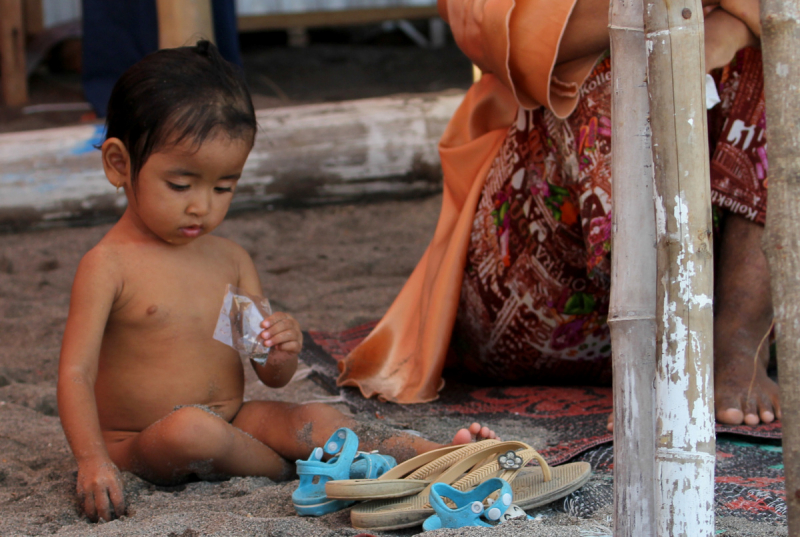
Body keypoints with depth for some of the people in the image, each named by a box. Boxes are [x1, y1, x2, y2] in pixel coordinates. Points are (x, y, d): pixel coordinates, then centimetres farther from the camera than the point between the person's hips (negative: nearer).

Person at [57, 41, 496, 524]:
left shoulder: (232, 261, 8)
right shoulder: (109, 265, -11)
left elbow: (274, 377, 11)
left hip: (228, 421, 5)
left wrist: (283, 352, -14)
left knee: (312, 419, -19)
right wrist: (94, 461, -34)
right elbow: (76, 372, -19)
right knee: (192, 429, -36)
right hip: (136, 442, -5)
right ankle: (295, 468, -14)